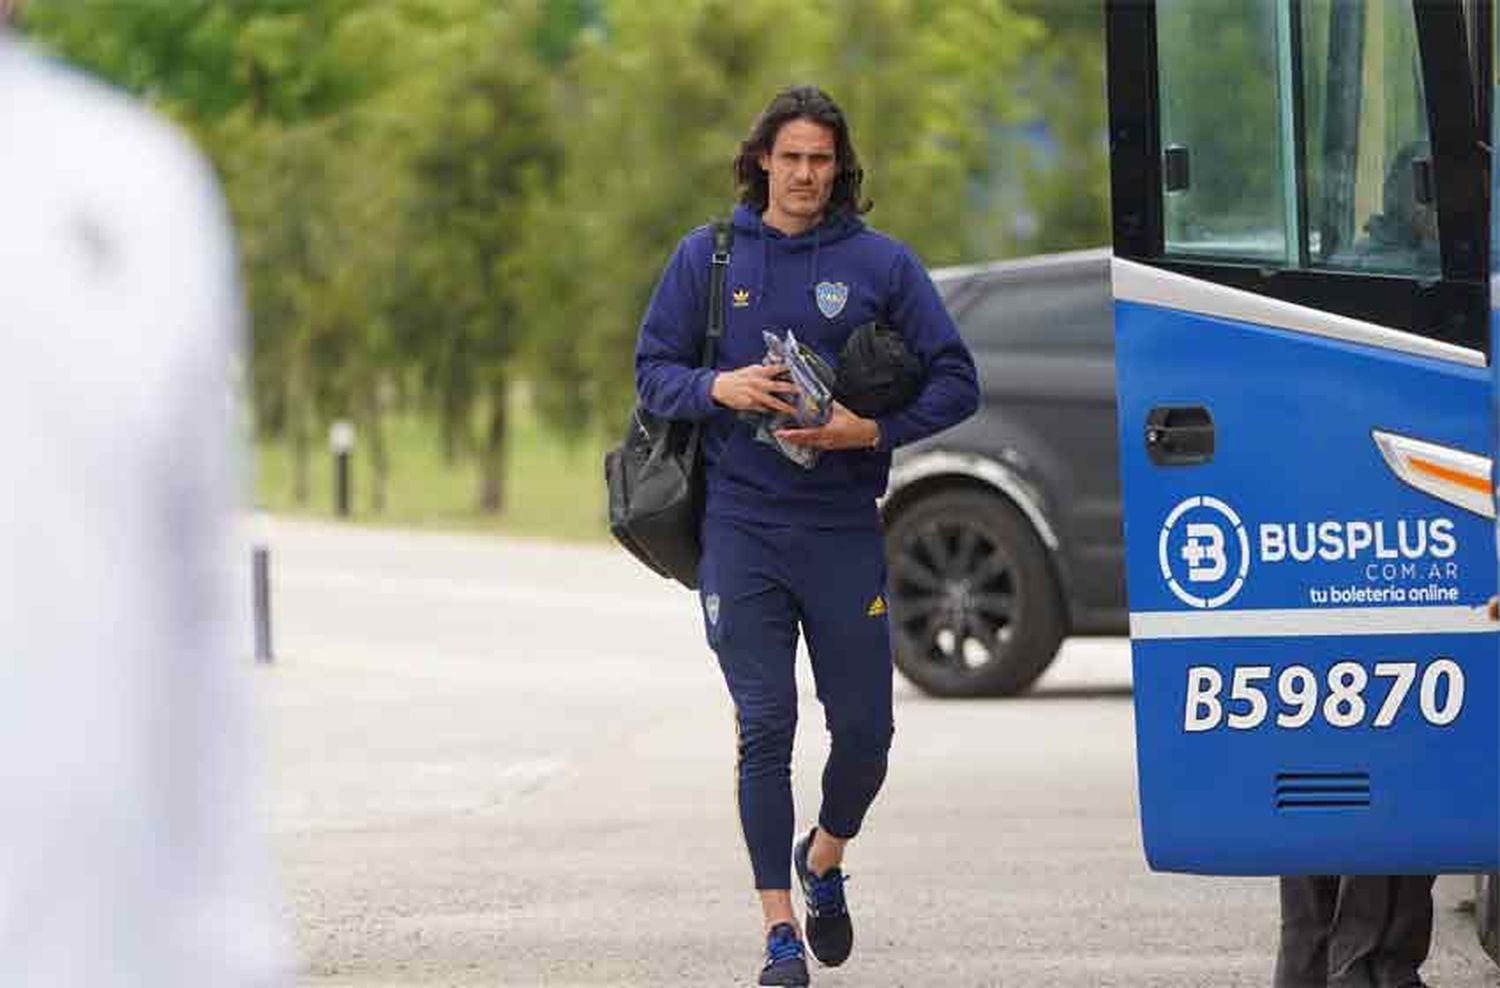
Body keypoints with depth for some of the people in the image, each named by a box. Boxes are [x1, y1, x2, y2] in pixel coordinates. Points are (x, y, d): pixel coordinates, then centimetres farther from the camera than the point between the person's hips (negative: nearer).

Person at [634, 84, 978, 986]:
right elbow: (654, 371, 8)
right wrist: (718, 388, -13)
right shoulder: (708, 257, 6)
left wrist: (875, 429, -14)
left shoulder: (880, 263, 3)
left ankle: (825, 860, 34)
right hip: (742, 528, 0)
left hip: (844, 529, 0)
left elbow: (955, 381, 2)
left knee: (864, 727, 3)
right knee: (766, 726, -5)